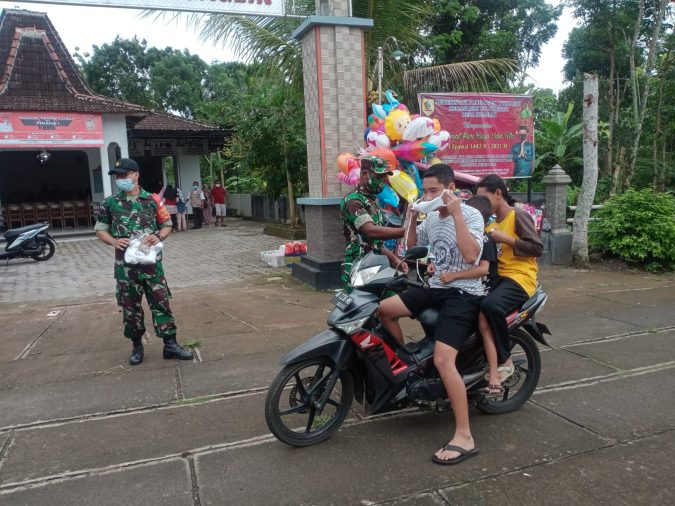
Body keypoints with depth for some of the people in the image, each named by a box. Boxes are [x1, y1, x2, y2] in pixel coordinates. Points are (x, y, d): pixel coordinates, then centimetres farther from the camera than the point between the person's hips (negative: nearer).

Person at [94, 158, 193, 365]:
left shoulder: (152, 200, 1)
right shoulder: (110, 203, 3)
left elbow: (167, 225, 8)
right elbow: (100, 230, 10)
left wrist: (158, 236, -13)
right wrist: (114, 241, -11)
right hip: (125, 264, 1)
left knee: (161, 303, 1)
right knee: (130, 307, 9)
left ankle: (170, 345, 8)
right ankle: (137, 346, 23)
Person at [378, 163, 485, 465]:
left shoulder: (471, 215, -13)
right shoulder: (432, 217, 9)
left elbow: (471, 256, -29)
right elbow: (411, 248, 20)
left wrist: (456, 214, -29)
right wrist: (412, 219, 4)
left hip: (464, 294, -8)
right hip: (436, 288, 8)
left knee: (442, 360, -22)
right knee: (382, 309, 1)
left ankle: (464, 438, -12)